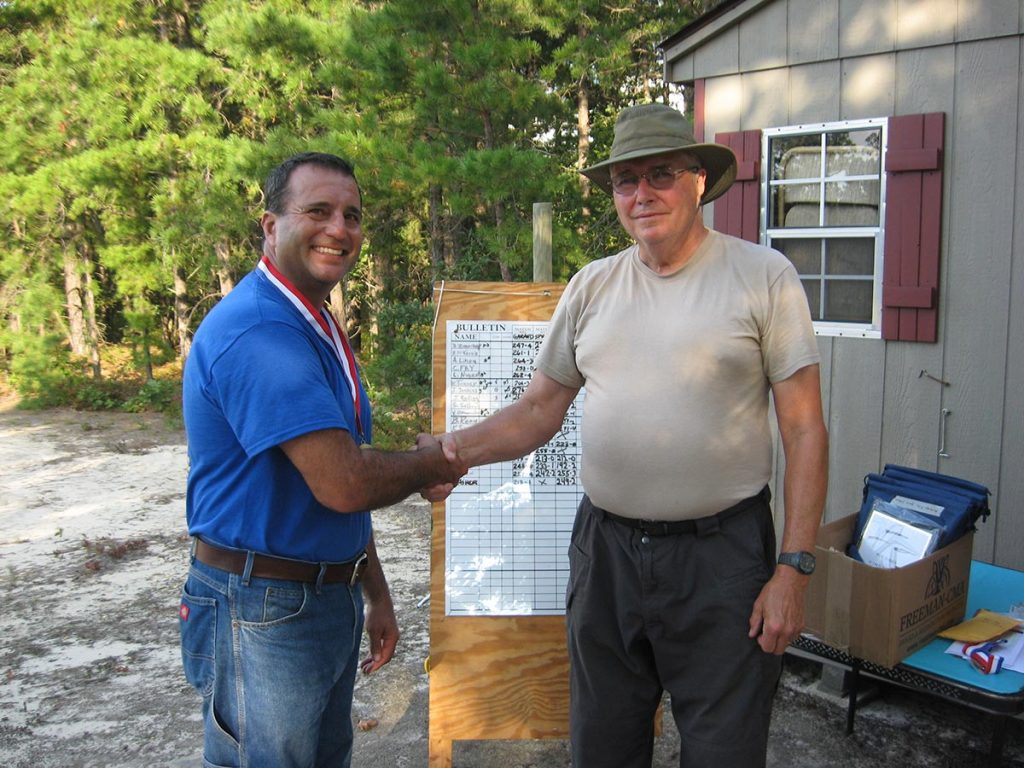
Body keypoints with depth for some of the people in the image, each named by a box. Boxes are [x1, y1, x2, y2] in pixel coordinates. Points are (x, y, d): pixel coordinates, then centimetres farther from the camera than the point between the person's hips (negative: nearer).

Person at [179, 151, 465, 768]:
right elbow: (344, 484, -28)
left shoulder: (319, 328, 11)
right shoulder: (257, 332, -23)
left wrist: (376, 595, 18)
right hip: (263, 611, -9)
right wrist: (432, 463, -8)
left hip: (331, 597, 10)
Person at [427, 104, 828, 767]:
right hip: (606, 547, 4)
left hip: (722, 553, -3)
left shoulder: (763, 275, -5)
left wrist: (793, 569, -11)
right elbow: (541, 409, 9)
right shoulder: (592, 286, 7)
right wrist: (461, 449, -11)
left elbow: (805, 431, -6)